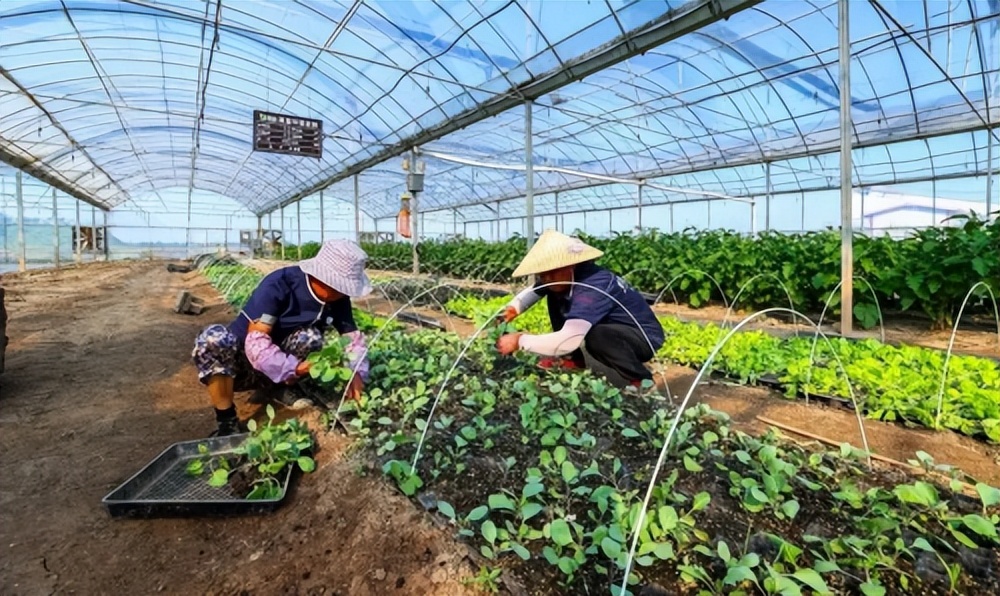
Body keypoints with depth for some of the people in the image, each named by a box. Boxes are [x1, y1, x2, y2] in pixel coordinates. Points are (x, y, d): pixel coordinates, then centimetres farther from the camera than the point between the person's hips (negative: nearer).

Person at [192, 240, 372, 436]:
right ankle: (227, 421, -20)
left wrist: (357, 373, -24)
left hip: (279, 371, 3)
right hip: (240, 361, -3)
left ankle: (279, 390, -1)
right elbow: (255, 343, -31)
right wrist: (295, 368, -42)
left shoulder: (338, 299, -10)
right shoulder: (278, 285, -27)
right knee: (214, 338, -35)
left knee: (310, 338, -28)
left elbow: (353, 336, -6)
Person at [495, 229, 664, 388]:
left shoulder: (592, 288, -36)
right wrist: (513, 309, -12)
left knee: (595, 337, -41)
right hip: (611, 327, 8)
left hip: (645, 336, -8)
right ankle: (576, 359, 8)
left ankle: (639, 380, -12)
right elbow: (533, 291, 8)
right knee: (553, 294, -3)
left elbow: (567, 341, -45)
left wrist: (519, 341, -35)